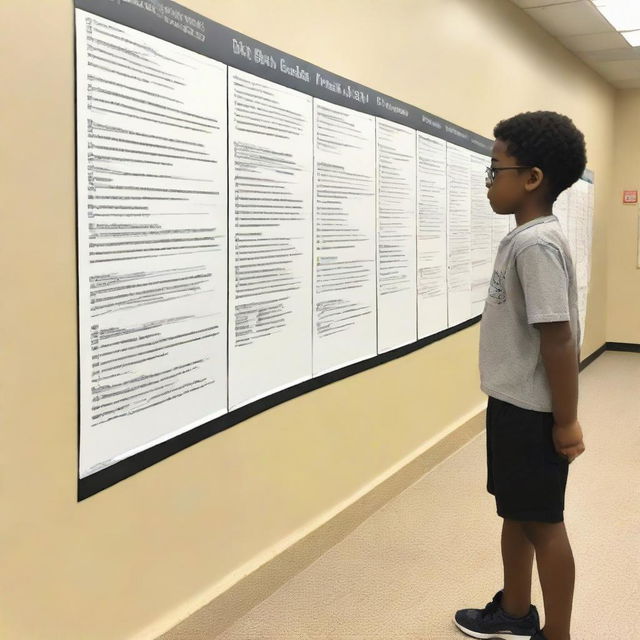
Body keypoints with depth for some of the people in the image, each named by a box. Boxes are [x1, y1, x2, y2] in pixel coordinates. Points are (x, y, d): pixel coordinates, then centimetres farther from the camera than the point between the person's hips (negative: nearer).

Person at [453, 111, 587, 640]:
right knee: (516, 511, 21)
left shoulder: (536, 244, -22)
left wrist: (566, 420, -18)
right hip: (513, 403, 10)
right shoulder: (526, 238, 9)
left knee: (542, 522, 5)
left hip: (530, 412, -10)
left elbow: (559, 339, -24)